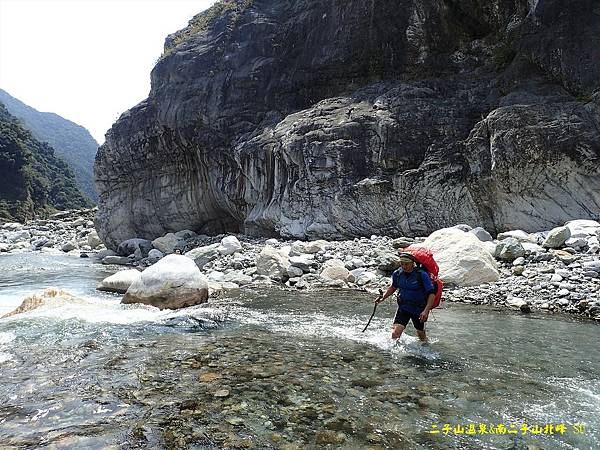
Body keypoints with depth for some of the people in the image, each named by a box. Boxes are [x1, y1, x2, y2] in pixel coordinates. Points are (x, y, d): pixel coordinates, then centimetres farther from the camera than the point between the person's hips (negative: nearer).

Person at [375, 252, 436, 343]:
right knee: (395, 334, -16)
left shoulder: (422, 275, -21)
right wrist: (383, 297, 5)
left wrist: (426, 311, -27)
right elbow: (393, 287, 14)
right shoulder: (397, 274, -8)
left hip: (419, 309, -2)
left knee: (421, 335, 20)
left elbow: (432, 294, -18)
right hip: (403, 307, 2)